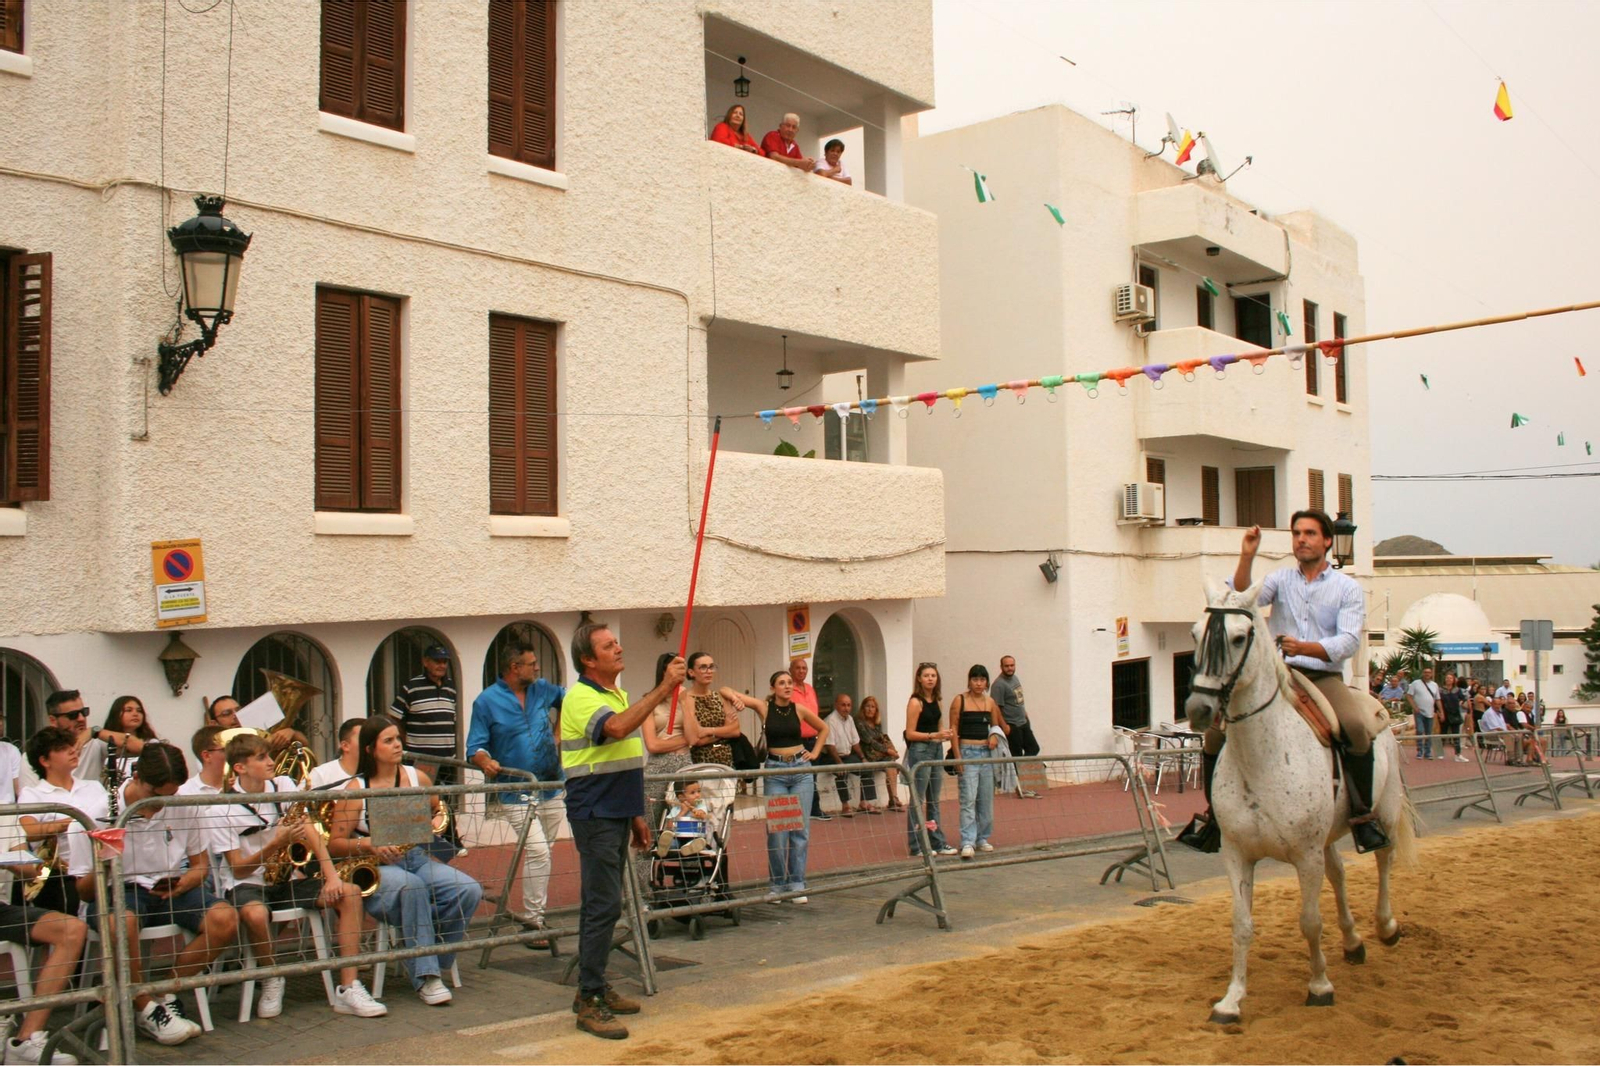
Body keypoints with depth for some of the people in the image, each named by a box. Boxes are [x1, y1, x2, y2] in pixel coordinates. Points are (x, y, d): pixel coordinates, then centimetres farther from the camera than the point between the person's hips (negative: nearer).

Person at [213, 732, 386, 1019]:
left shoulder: (284, 786, 1)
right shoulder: (223, 810, -11)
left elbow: (311, 832, -4)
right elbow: (239, 869, -14)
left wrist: (331, 875, -16)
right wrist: (278, 843, -27)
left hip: (287, 879, 5)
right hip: (246, 885, -4)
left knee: (350, 894, -16)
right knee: (255, 914, -39)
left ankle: (348, 988, -17)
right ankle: (272, 979, -7)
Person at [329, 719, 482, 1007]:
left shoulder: (418, 777, 9)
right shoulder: (355, 790, -2)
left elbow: (438, 814, 22)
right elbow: (334, 843, -3)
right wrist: (368, 844, -20)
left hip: (419, 859, 4)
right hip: (377, 868, -4)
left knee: (470, 891, -22)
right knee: (411, 886, -38)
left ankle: (415, 944, -6)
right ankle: (425, 978, -33)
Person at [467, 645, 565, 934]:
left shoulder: (542, 689, 8)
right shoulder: (487, 701, -5)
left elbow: (567, 698, 30)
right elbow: (475, 747, -8)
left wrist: (558, 733, 21)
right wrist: (486, 763, -29)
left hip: (552, 788, 5)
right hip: (516, 792, -5)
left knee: (541, 852, 13)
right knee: (538, 851, -17)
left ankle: (532, 912, 28)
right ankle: (532, 921, -9)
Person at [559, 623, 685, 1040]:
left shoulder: (616, 694, 17)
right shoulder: (581, 697, -13)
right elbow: (616, 728, -34)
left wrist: (635, 814, 22)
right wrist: (664, 688, -33)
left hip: (616, 814, 9)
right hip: (594, 815, -9)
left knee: (603, 904, 13)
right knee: (603, 905, -10)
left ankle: (595, 987, 22)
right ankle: (588, 1002, -6)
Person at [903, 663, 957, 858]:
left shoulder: (936, 701, 11)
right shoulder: (915, 702, -10)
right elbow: (910, 734, -13)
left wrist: (946, 735, 2)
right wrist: (933, 735, -22)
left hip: (936, 749, 8)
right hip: (919, 751, -8)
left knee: (933, 800, 14)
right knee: (917, 800, -3)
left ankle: (937, 842, 21)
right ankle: (916, 846, 3)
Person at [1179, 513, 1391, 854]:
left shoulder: (1347, 587, 7)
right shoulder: (1280, 579, 14)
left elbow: (1349, 641, -7)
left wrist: (1305, 648, -23)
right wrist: (1246, 557, -15)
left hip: (1324, 677, -2)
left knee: (1357, 726, -33)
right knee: (1219, 723, -15)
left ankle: (1362, 814, -15)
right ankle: (1214, 812, -1)